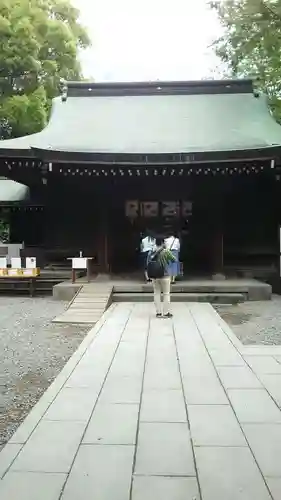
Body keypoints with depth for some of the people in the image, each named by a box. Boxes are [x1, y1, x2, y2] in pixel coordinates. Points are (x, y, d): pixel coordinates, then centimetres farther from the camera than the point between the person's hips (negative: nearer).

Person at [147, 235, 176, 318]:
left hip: (154, 276, 4)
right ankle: (166, 313, 9)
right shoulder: (166, 251, -14)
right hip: (165, 276, -4)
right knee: (166, 294, 7)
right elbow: (173, 260, -2)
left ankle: (158, 312, 15)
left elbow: (148, 264, 3)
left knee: (157, 294, 11)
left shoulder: (150, 252, -1)